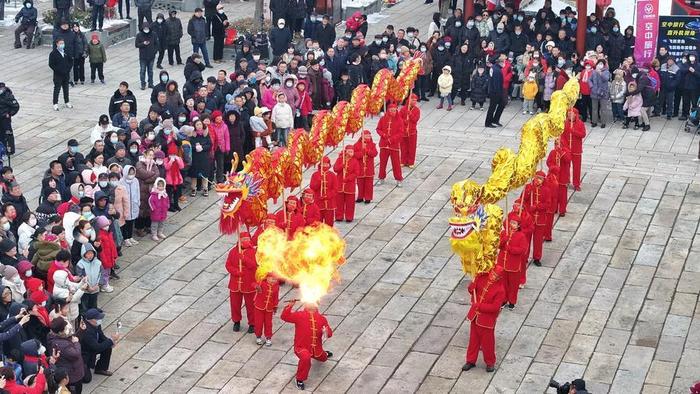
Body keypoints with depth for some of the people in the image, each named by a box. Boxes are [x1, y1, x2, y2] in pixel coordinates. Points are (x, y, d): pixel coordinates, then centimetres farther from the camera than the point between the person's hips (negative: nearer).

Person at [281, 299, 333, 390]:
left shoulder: (321, 318, -1)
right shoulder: (299, 315, -9)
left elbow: (329, 332, 1)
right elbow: (285, 317, -14)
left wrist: (326, 332, -24)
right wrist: (289, 306, -27)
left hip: (316, 348, 5)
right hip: (302, 347, -5)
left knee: (323, 358, 34)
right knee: (306, 358, -39)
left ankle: (324, 353, 77)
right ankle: (300, 380, -16)